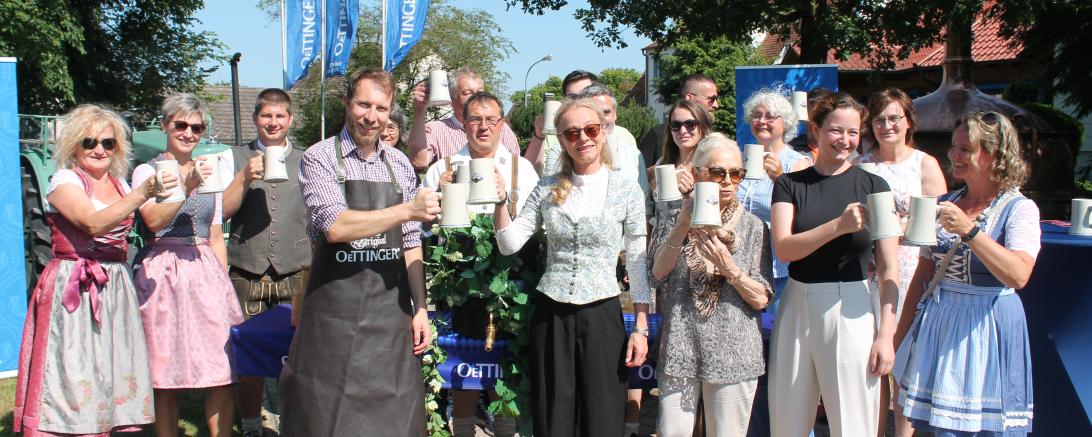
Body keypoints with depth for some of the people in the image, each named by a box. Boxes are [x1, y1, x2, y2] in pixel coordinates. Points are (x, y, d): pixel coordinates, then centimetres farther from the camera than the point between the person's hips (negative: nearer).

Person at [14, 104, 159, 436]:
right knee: (72, 375, -7)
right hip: (73, 291, -6)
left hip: (114, 290, 6)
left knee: (110, 375, 6)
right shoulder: (64, 181, -5)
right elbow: (94, 224, -25)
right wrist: (142, 193, -33)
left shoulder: (119, 184, 14)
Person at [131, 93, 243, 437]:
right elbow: (154, 220, -14)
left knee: (224, 371, -6)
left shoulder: (211, 171, 16)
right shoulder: (147, 171, 4)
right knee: (166, 375, 0)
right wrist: (188, 186, -23)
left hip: (206, 273, 3)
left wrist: (224, 281, 11)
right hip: (162, 274, -3)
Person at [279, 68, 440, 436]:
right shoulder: (319, 158, -5)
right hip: (335, 310, -4)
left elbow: (410, 243, 11)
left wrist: (420, 308, 5)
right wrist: (408, 210, -20)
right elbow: (335, 226, -20)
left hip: (392, 309, 4)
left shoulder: (400, 164, 9)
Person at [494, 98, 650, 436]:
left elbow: (639, 264, 0)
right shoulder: (547, 189, 6)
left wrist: (641, 329, -3)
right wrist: (499, 201, -13)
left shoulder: (626, 190, -1)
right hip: (550, 315, 2)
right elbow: (509, 244, 2)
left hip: (602, 314, -2)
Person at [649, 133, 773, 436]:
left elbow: (761, 299, -3)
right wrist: (683, 227, -17)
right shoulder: (676, 219, 7)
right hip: (679, 350, 1)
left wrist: (729, 267, -18)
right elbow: (658, 275, -8)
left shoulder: (753, 227, 2)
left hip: (733, 353, -1)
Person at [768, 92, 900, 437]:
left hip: (853, 311, -1)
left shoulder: (873, 186, 3)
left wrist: (886, 334, -7)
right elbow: (783, 248, -9)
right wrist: (840, 225, -22)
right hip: (797, 308, 2)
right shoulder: (789, 184, 6)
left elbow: (888, 269, 0)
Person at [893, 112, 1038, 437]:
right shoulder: (944, 204, 8)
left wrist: (969, 230, -28)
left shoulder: (1020, 209, -7)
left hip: (986, 327, -4)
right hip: (937, 323, 5)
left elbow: (1018, 275, -24)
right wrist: (902, 333, 11)